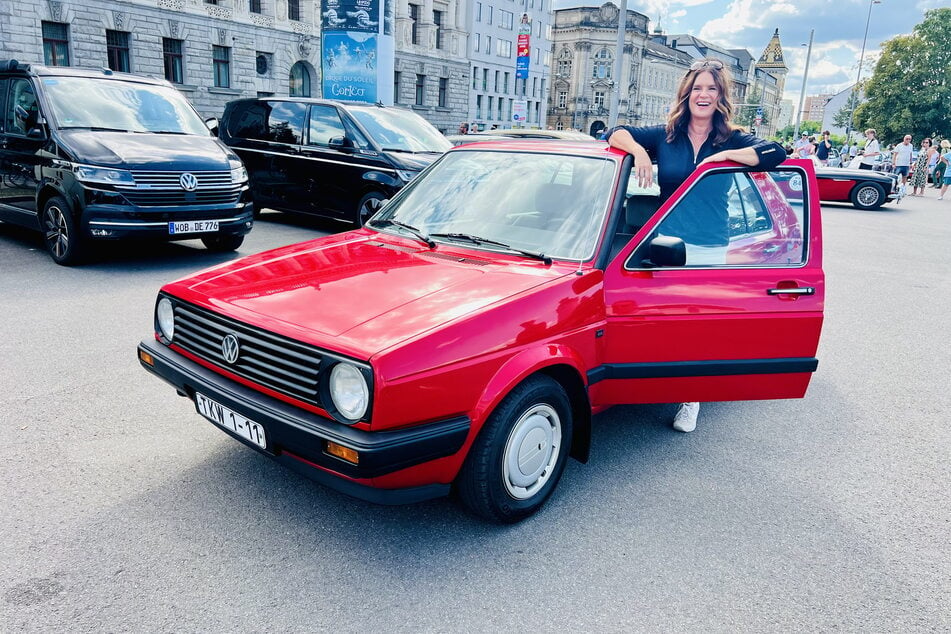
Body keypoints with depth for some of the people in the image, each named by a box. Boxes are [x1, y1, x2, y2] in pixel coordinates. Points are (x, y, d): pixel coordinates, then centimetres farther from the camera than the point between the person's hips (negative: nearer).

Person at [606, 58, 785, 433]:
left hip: (711, 252, -1)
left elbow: (775, 153, -8)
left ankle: (691, 400, 12)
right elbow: (616, 133, 4)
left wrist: (724, 155, -12)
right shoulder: (664, 137, 9)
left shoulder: (731, 141, 7)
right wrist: (639, 151, -15)